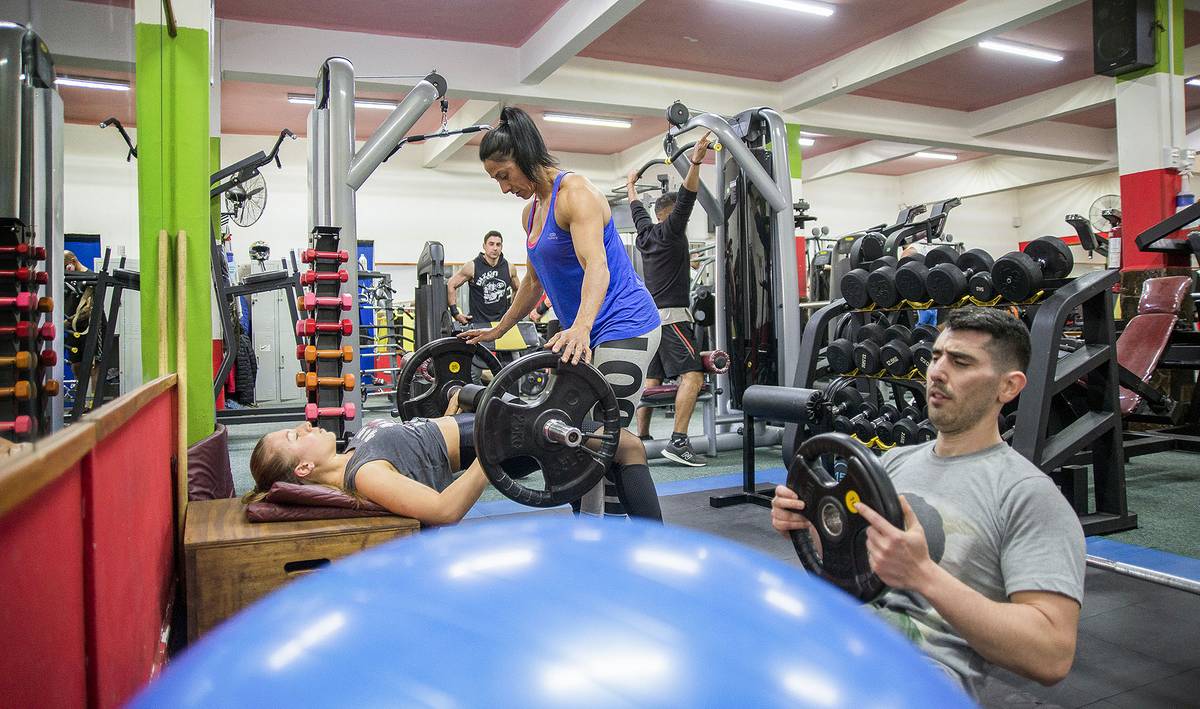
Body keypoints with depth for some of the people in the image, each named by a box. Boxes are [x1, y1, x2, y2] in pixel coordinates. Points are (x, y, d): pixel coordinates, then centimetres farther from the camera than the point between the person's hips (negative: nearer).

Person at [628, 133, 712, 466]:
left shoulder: (646, 233, 15)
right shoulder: (670, 231, -6)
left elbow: (637, 210, 33)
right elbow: (686, 199, -18)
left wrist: (631, 185, 49)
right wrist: (696, 162, -24)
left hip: (651, 314, 10)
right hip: (671, 314, -10)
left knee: (652, 378, 12)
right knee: (693, 375, -17)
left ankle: (642, 437, 13)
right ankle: (678, 441, -25)